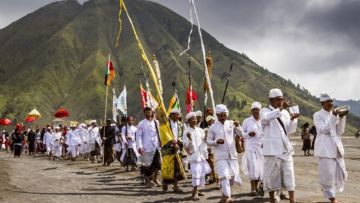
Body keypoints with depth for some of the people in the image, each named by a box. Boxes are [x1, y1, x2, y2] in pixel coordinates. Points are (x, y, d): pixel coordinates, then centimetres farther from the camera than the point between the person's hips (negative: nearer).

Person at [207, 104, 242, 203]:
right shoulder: (213, 127, 0)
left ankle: (225, 193, 29)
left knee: (233, 175, 8)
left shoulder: (231, 124, 5)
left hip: (232, 155, 3)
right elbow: (208, 140, 4)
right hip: (221, 156, -3)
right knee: (224, 175, -14)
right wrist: (216, 142, -15)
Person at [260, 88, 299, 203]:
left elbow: (290, 131, 12)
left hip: (285, 149, 4)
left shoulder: (285, 112, 15)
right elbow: (266, 118, -25)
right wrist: (279, 109, -33)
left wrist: (293, 120, -5)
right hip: (272, 149, -4)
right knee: (272, 176, 1)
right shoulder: (265, 111, 0)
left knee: (289, 174, 0)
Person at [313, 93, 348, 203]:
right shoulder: (317, 115, -3)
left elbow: (340, 132, 6)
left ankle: (326, 189, 31)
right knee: (328, 174, -6)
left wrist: (342, 117, -6)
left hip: (336, 148, 6)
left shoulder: (335, 114, 12)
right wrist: (334, 117, -20)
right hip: (325, 148, -6)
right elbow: (324, 130, -15)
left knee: (341, 174, 8)